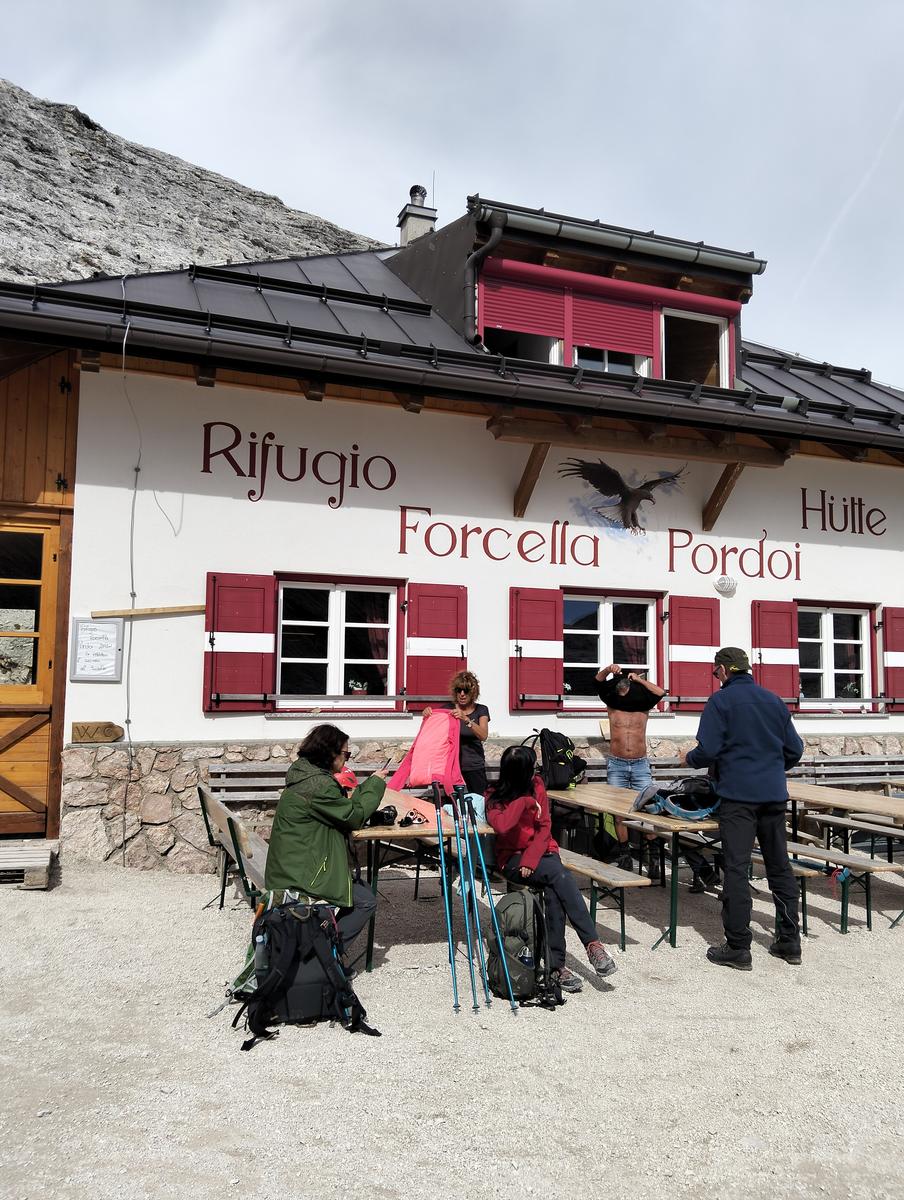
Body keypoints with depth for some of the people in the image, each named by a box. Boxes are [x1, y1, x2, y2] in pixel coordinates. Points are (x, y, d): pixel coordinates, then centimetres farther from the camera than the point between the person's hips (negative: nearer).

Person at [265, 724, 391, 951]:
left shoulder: (304, 772, 9)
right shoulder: (318, 785, -23)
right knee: (365, 902, -6)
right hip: (300, 875, -10)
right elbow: (353, 816, -15)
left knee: (358, 888, 18)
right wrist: (374, 784, -4)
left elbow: (339, 806, 19)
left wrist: (366, 788, 7)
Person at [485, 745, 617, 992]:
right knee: (561, 876, -31)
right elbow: (501, 826, -26)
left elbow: (544, 827, 1)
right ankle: (593, 944, -33)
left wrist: (531, 858, -13)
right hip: (512, 859, -3)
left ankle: (556, 966, -31)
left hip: (541, 853, 3)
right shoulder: (494, 796, -5)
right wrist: (524, 801, -18)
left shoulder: (536, 785, 5)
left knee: (554, 892, -31)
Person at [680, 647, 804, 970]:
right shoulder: (773, 700, 11)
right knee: (780, 866, 13)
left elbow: (707, 750, -13)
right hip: (774, 795, 6)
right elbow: (795, 749, 14)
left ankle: (738, 948, -1)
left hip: (738, 794, -6)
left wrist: (689, 757, 8)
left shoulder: (720, 701, -6)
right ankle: (790, 942, 20)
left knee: (736, 869, -3)